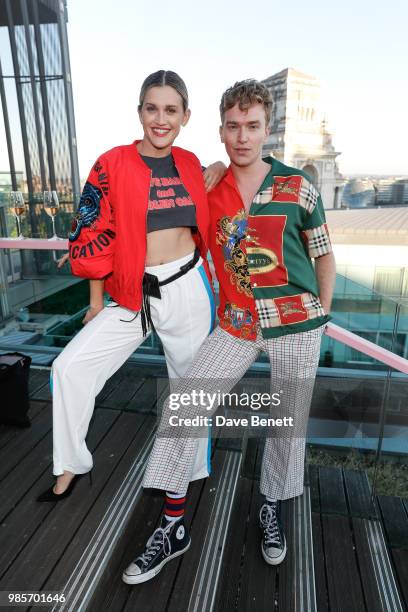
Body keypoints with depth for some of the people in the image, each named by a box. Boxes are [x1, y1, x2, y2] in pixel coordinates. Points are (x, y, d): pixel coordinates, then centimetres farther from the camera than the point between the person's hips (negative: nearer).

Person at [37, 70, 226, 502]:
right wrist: (97, 303, 0)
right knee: (70, 367, -6)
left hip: (187, 289, 2)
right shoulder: (112, 165, -5)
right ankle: (71, 466, 17)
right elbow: (93, 236, -3)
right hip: (130, 295, -1)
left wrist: (219, 169, 6)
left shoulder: (191, 164, 5)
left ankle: (192, 468, 39)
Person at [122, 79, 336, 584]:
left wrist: (321, 316, 4)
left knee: (288, 423, 10)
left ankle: (272, 509, 38)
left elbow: (323, 256, 5)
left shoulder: (298, 188, -3)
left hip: (297, 323, -1)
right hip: (236, 326, 2)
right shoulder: (209, 190, 3)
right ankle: (173, 528, 9)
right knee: (181, 406, -9)